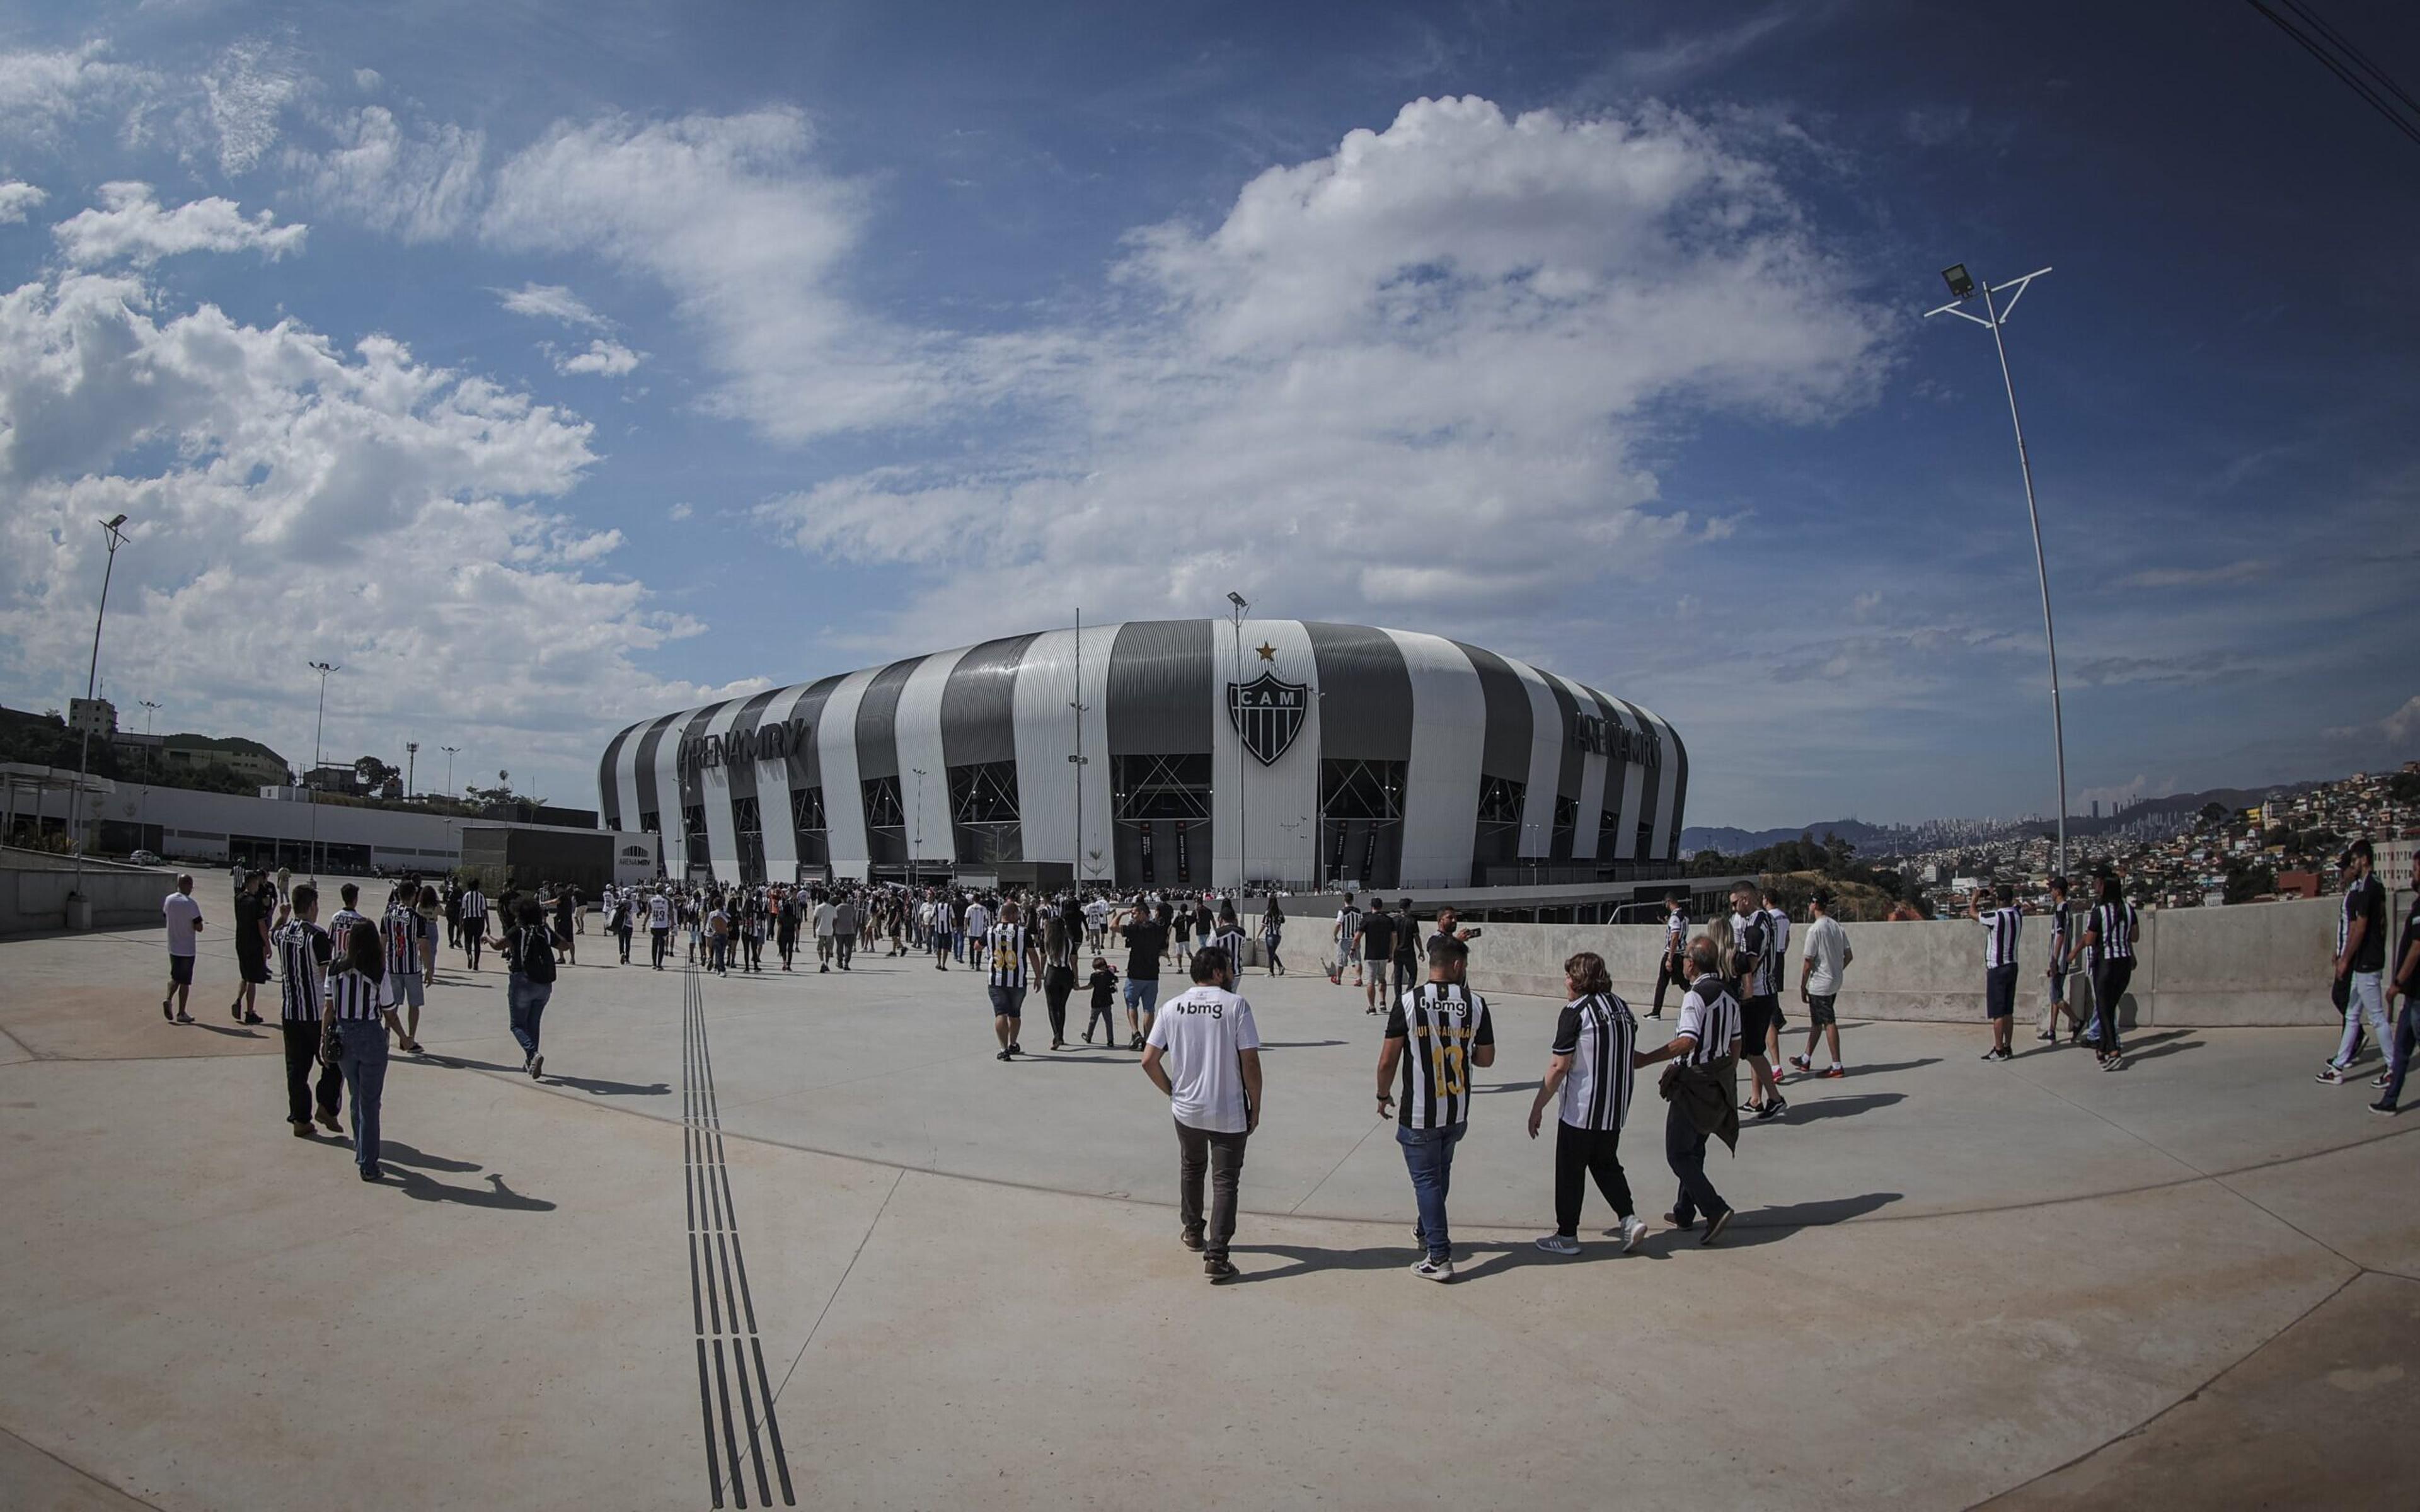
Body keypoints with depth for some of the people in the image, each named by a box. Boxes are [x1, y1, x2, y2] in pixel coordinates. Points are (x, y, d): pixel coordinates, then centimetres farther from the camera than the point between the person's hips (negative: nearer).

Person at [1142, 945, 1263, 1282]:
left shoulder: (1172, 1007, -1)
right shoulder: (1236, 1006, -11)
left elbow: (1149, 1060, -2)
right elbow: (1250, 1062, -13)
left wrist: (1172, 1090, 13)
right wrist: (1255, 1108, -2)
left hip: (1186, 1110, 4)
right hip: (1229, 1113, -4)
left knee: (1191, 1169, 27)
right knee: (1225, 1181, 5)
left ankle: (1192, 1230, 41)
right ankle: (1216, 1257, -2)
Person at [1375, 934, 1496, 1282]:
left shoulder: (1408, 1002, -12)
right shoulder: (1476, 1003, -5)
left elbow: (1387, 1061, -10)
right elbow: (1486, 1059, 4)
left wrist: (1384, 1096, 7)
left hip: (1418, 1113, -3)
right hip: (1457, 1112, 4)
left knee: (1426, 1180, 5)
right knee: (1440, 1173, 23)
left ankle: (1439, 1257, 3)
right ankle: (1428, 1231, 41)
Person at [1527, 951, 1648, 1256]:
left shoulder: (1576, 1011, -15)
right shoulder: (1622, 1007, 6)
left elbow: (1558, 1066, -18)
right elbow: (1632, 1057, 15)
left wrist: (1538, 1106, -11)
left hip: (1580, 1111, -7)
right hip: (1616, 1109, 7)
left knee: (1570, 1171, 6)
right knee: (1606, 1163, 22)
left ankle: (1567, 1236, 15)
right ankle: (1628, 1219, 9)